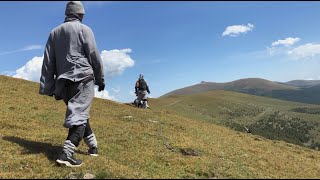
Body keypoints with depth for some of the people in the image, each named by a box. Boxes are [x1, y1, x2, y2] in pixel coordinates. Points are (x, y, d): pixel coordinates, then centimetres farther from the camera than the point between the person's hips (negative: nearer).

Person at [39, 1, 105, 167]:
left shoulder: (54, 33, 17)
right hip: (83, 78, -6)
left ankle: (93, 145, 27)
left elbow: (48, 62, 11)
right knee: (80, 114, -10)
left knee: (78, 112, 17)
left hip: (64, 81, 6)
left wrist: (48, 87, 11)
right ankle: (67, 153, -23)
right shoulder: (84, 29, 2)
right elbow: (94, 56, -5)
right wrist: (100, 79, 4)